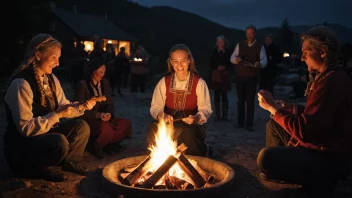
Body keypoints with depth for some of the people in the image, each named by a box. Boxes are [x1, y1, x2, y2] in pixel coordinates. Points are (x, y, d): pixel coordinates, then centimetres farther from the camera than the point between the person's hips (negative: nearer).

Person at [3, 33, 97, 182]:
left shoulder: (51, 79, 3)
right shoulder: (21, 84, -24)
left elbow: (63, 107, 9)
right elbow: (26, 128, -25)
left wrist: (81, 107, -11)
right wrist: (56, 115, -28)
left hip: (45, 133, 8)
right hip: (21, 143, -8)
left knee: (82, 126, -3)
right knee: (60, 141, -33)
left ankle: (69, 161, 16)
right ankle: (37, 169, -3)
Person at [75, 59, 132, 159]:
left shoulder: (104, 83, 9)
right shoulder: (83, 85, -9)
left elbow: (110, 103, 8)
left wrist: (109, 113, -15)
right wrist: (97, 115, -26)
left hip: (103, 118, 6)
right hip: (87, 120, -6)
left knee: (126, 123, -19)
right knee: (105, 128, -38)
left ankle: (107, 143, 0)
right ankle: (95, 146, -6)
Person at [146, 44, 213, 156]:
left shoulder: (199, 83, -4)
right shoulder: (164, 82, 2)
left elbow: (206, 109, -5)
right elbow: (155, 108, 2)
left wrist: (196, 118, -28)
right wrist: (162, 116, -21)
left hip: (191, 126, -1)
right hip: (169, 125, 1)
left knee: (187, 133, -37)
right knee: (154, 129, -32)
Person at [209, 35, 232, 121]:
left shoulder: (228, 51, 2)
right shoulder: (214, 52, 6)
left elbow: (230, 63, 3)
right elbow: (211, 64, 5)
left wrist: (225, 67, -14)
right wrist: (217, 67, -12)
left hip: (225, 75, -1)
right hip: (216, 75, 1)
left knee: (224, 95, 3)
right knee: (217, 95, 1)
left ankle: (225, 115, 8)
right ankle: (217, 115, 6)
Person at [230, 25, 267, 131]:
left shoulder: (260, 47, 2)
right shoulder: (240, 45, 8)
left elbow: (264, 61, -8)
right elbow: (232, 58, 6)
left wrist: (259, 64, -32)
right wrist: (236, 59, -18)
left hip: (252, 77, -2)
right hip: (240, 76, 2)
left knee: (250, 101, 0)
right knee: (240, 100, 10)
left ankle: (249, 123, 8)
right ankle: (240, 122, 21)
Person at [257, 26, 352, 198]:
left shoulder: (332, 81, -25)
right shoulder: (329, 76, 9)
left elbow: (304, 131, -27)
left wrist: (273, 107, -17)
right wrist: (290, 108, 5)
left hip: (330, 159, -10)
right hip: (323, 148, 10)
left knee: (267, 157, -26)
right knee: (274, 125, 18)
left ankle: (318, 183, -2)